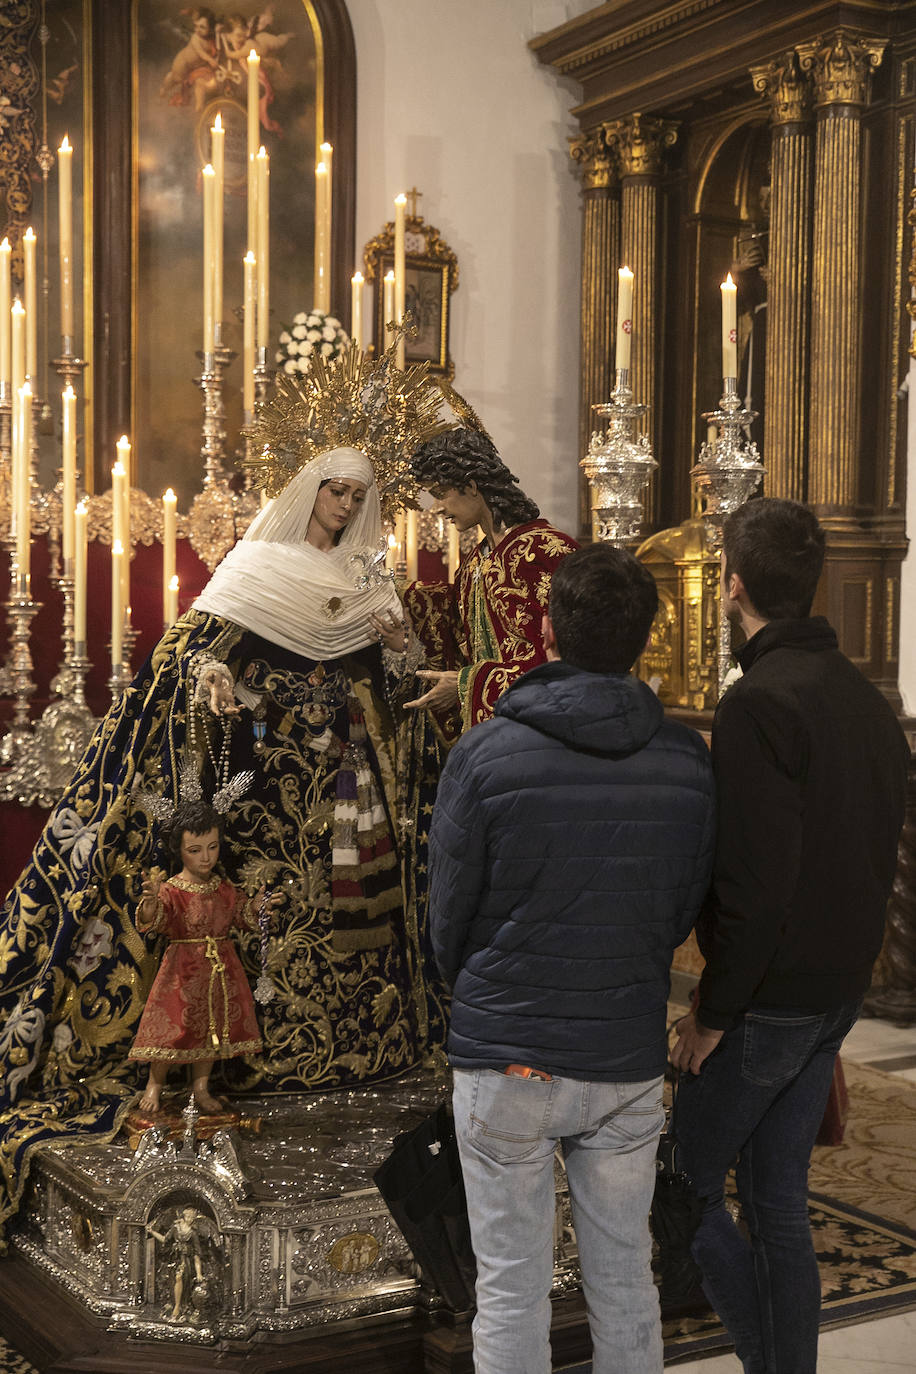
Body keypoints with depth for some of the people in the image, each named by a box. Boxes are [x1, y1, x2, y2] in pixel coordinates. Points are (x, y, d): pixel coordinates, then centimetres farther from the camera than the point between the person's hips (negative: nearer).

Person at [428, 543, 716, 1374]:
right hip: (629, 1062, 3)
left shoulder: (484, 757, -14)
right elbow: (685, 914, 3)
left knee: (512, 1288, 10)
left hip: (505, 1062, -3)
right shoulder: (688, 763, -5)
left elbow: (449, 920, -5)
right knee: (624, 1276, 18)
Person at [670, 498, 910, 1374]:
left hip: (768, 998, -8)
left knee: (687, 1186, 7)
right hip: (840, 992, 8)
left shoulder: (760, 703, -20)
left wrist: (712, 1010, -14)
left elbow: (755, 883, -23)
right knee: (778, 1200, 17)